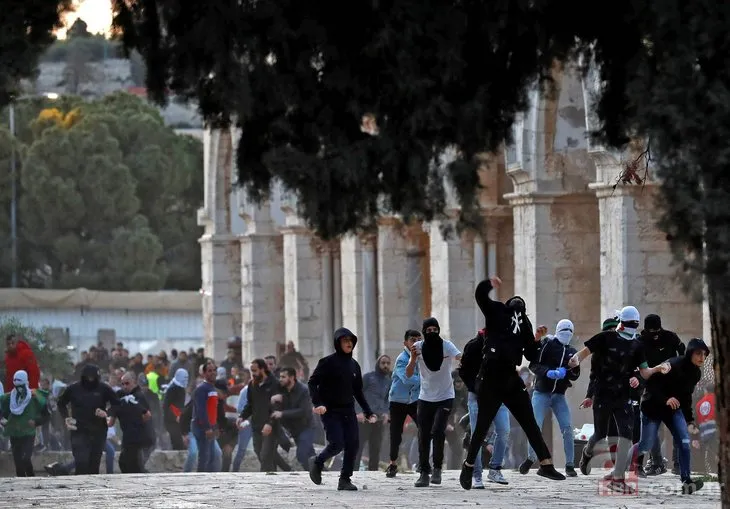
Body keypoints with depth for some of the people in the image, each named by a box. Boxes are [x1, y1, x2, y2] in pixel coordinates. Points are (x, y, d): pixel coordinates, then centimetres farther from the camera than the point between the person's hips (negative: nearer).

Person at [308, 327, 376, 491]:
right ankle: (317, 462, 15)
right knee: (336, 444, -14)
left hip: (348, 411, 6)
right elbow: (312, 383, -9)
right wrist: (318, 404, -23)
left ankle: (345, 479, 5)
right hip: (330, 411, -6)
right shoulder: (328, 362, -6)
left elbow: (358, 391, 20)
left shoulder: (354, 365, 12)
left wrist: (368, 412, 15)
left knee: (352, 444, -5)